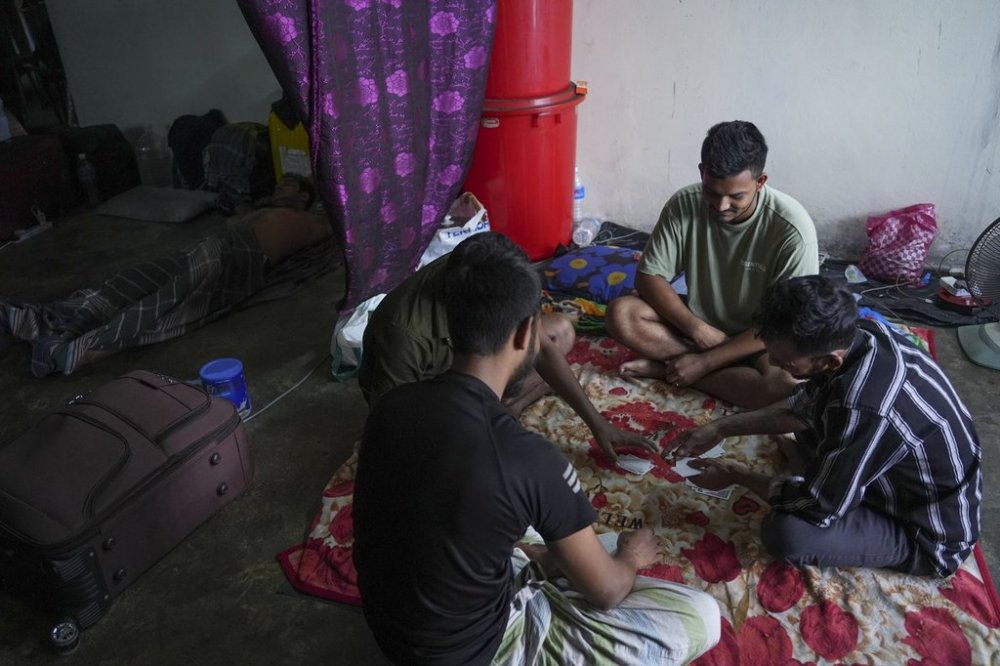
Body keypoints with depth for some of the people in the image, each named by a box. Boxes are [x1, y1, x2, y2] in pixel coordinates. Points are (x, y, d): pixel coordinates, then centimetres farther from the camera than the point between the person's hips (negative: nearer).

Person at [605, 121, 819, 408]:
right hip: (698, 323, 3)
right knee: (621, 313, -22)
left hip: (761, 340, -2)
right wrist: (698, 329, -24)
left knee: (787, 382, -35)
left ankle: (668, 367, -18)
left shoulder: (792, 228, -26)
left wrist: (705, 362, -25)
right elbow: (648, 277, -11)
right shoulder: (685, 204, -17)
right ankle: (721, 363, -16)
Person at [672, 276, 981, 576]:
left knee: (785, 532, -28)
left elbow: (819, 507, -24)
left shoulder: (865, 410, -40)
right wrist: (721, 428, 1)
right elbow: (801, 409, 4)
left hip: (932, 533, -7)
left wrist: (737, 475, -10)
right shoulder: (861, 335, -15)